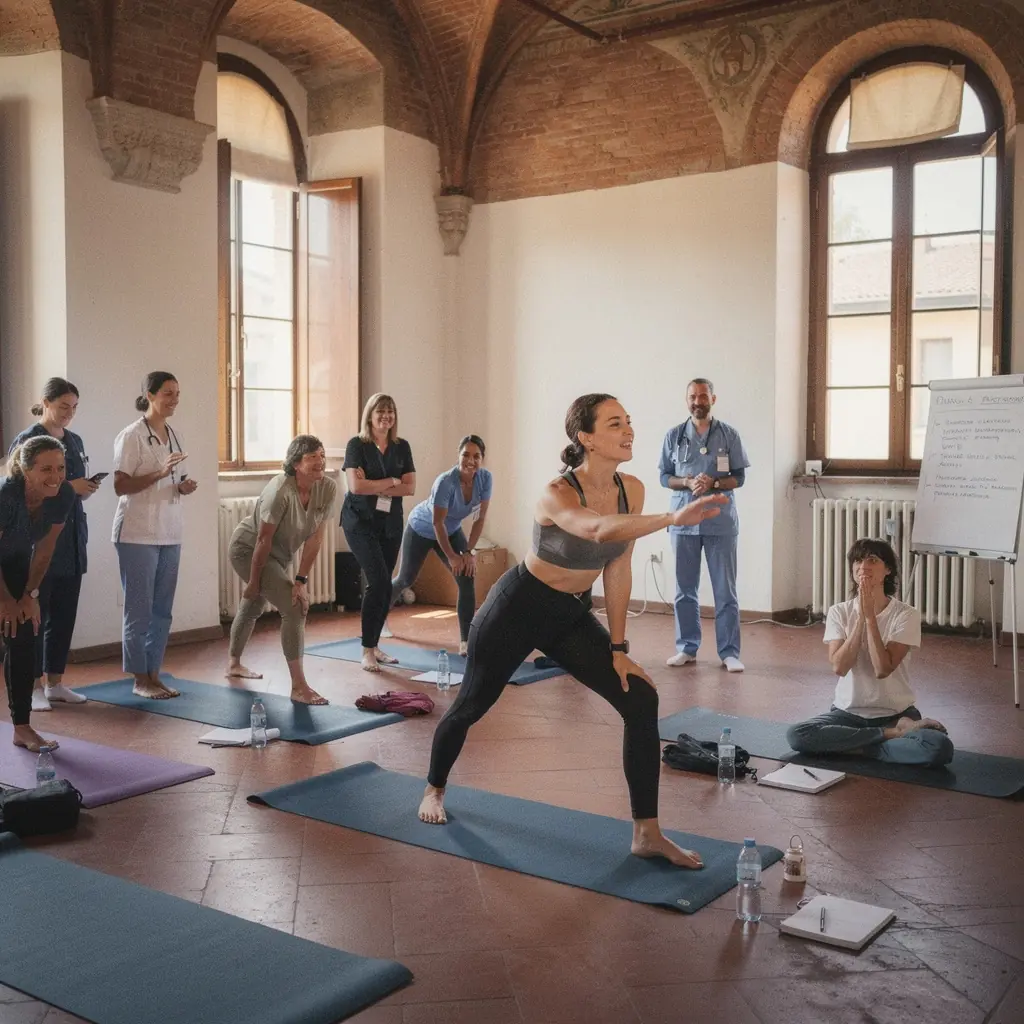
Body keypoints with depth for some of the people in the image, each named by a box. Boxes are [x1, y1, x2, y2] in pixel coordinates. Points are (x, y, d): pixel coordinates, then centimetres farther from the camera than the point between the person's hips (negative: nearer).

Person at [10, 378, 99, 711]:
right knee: (35, 614, -2)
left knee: (65, 613, 8)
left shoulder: (74, 441, 14)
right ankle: (34, 686, 6)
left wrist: (88, 489, -2)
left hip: (71, 539, 6)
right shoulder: (26, 441, -7)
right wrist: (67, 487, -19)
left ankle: (55, 683, 17)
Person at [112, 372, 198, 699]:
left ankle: (154, 675, 18)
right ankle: (140, 679, 10)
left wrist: (184, 486, -2)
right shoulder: (131, 436, -9)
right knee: (139, 609, 0)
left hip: (170, 534, 7)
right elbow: (120, 486, -14)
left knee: (162, 610, 9)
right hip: (138, 534, -7)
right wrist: (160, 473, -24)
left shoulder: (174, 435, 12)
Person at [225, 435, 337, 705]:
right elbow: (264, 539, -26)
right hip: (248, 549, -7)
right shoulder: (280, 490, -34)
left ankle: (233, 664, 51)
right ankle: (299, 687, -16)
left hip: (280, 554, 7)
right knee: (295, 608, -19)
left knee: (254, 606, 27)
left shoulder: (328, 488, -18)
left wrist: (301, 580, -16)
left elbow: (315, 538, -14)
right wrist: (253, 581, -18)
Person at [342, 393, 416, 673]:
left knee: (383, 585, 5)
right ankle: (367, 651, -8)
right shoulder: (357, 445, -6)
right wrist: (392, 481, -9)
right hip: (361, 521, -5)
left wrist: (376, 489, -13)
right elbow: (356, 485, -17)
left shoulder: (402, 447, 7)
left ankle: (374, 646, 18)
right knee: (380, 581, -16)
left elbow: (410, 487, -1)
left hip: (390, 522, 5)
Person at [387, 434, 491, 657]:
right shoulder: (446, 482, -36)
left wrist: (469, 551, -16)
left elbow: (480, 518, -13)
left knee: (468, 579, -14)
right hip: (422, 529, -4)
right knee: (405, 579, 13)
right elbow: (437, 522, -28)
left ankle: (466, 642, -10)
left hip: (451, 530, 4)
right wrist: (451, 556, -22)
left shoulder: (485, 478, -23)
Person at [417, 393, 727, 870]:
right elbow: (600, 529, -51)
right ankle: (434, 789, 44)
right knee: (471, 706, 13)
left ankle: (647, 834, -3)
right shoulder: (557, 495, -28)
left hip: (572, 616, 5)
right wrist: (673, 517, -62)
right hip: (517, 608, -5)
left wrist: (618, 647, -2)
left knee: (641, 699, -11)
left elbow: (617, 570, -3)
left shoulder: (631, 490, -10)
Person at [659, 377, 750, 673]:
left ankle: (729, 652, 6)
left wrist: (713, 483, -17)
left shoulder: (729, 435, 1)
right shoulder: (674, 436, 5)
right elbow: (664, 476, 5)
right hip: (684, 521, 2)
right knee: (684, 589, 7)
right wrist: (688, 483, -13)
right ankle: (687, 648, 17)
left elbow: (739, 477, 1)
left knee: (725, 591, 0)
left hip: (721, 522, -2)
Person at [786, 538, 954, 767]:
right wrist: (861, 617, -19)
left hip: (896, 713, -2)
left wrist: (870, 616, -21)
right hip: (848, 711, 2)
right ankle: (894, 733, -15)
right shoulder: (839, 612, -2)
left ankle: (855, 747, -12)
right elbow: (839, 666, -16)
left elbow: (882, 669, -19)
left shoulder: (907, 614, -8)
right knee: (796, 735, -28)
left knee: (940, 748, -32)